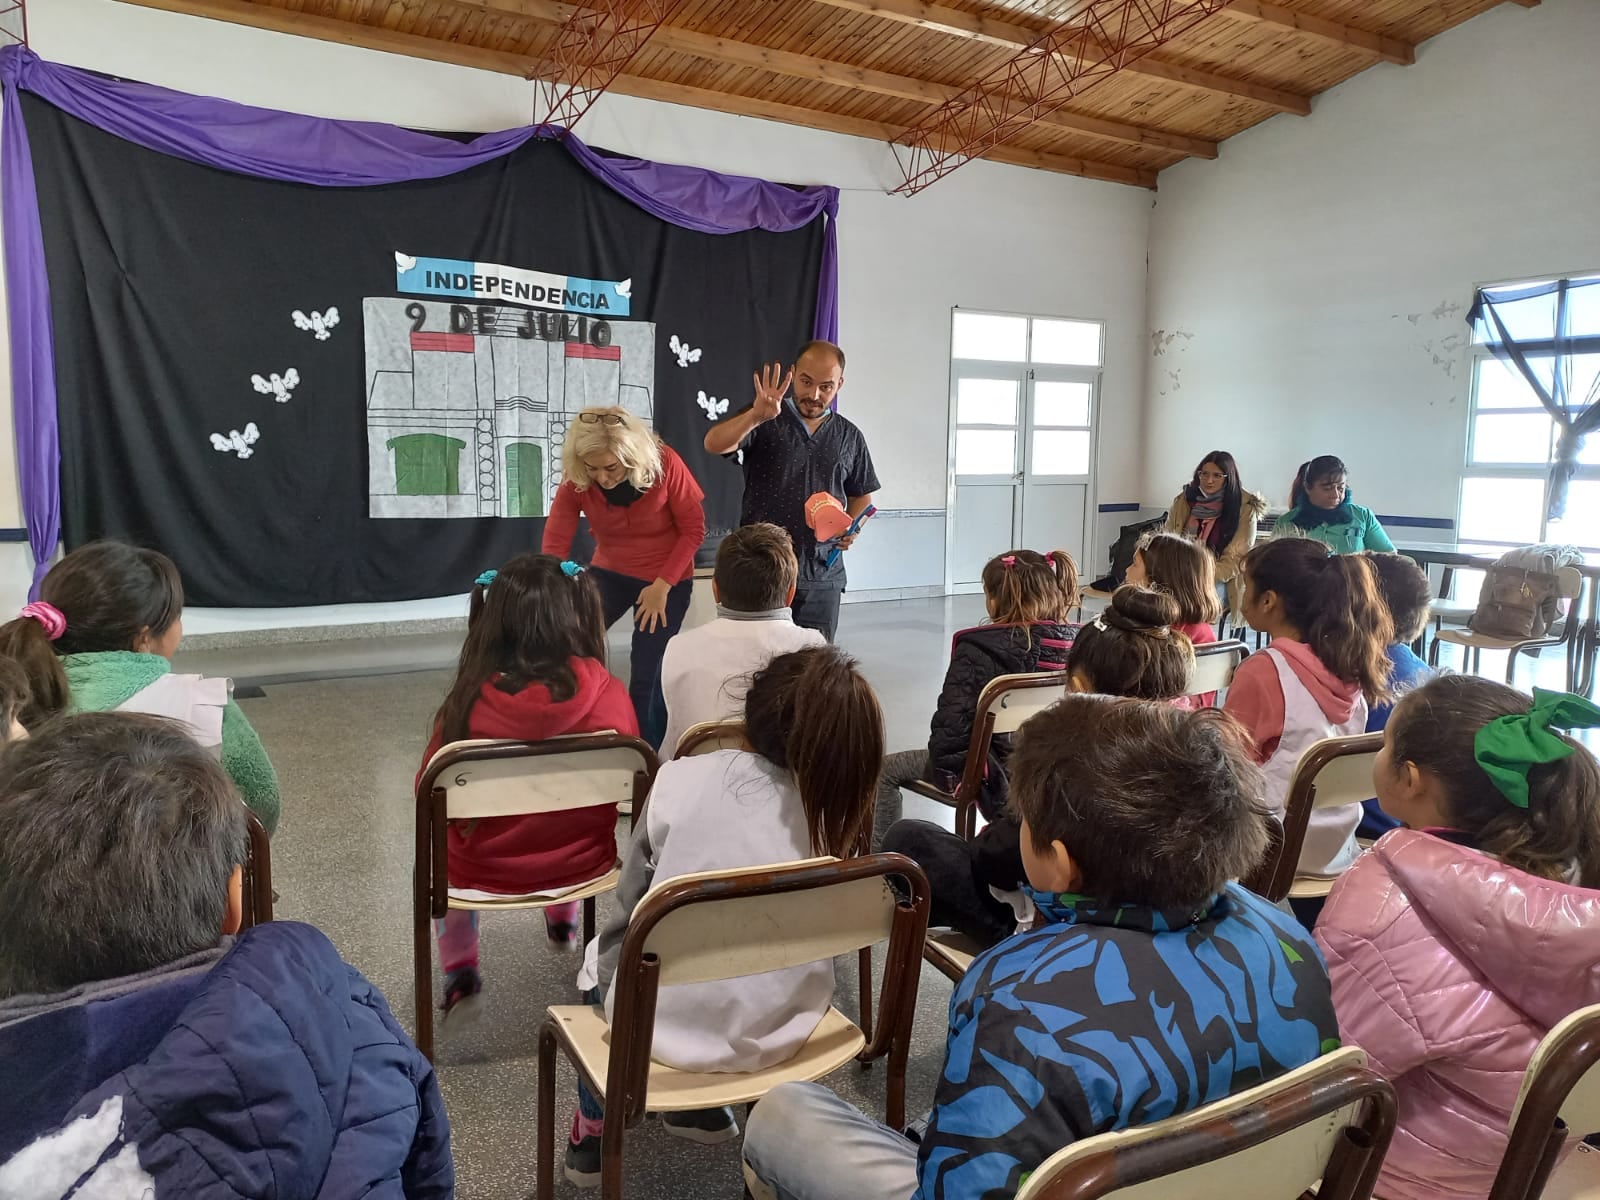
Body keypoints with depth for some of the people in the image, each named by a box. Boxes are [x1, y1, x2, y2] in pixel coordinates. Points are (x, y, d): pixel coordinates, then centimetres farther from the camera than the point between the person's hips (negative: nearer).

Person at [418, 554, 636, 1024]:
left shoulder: (470, 702, -23)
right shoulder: (609, 696, -20)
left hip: (487, 870, -1)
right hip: (584, 862, 2)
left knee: (440, 843, 33)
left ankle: (460, 975, 29)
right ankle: (563, 920, 56)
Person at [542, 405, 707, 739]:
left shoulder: (665, 464, -24)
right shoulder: (575, 483, -18)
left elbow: (693, 529, -14)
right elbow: (554, 547, -20)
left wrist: (662, 585, -18)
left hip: (666, 579, -2)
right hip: (609, 572, 2)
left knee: (646, 676, -4)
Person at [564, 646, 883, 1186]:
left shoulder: (682, 778, -15)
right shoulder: (841, 809, -10)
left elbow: (630, 903, -2)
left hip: (667, 1022, -2)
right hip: (779, 1030, 3)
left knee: (607, 951, 32)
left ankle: (596, 1126, 40)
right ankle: (703, 1106, 43)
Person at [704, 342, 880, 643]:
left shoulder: (849, 437, 9)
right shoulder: (763, 422, -1)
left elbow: (861, 495, 20)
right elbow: (714, 444, -17)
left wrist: (852, 528, 0)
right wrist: (755, 416, -33)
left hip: (822, 576, 3)